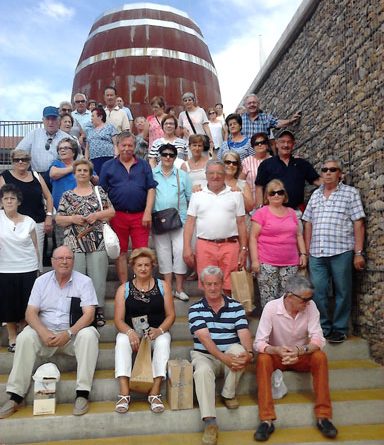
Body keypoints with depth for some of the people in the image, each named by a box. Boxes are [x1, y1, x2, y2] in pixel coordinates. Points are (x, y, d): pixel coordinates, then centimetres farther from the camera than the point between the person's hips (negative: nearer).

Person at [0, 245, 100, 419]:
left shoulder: (84, 281, -3)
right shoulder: (41, 281, 5)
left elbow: (89, 314, -11)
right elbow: (30, 313, -1)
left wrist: (68, 333, -25)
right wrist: (43, 333, -20)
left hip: (74, 333, -2)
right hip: (46, 333, 2)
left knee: (89, 335, -32)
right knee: (24, 337, -25)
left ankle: (82, 393, -28)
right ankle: (15, 396, -18)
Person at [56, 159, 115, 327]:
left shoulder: (99, 191, 9)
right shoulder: (67, 196, 10)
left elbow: (112, 211, 7)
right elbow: (58, 219, 8)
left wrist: (97, 215, -10)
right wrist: (72, 219, -10)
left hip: (97, 243, 0)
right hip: (74, 244, 1)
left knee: (98, 278, 0)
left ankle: (98, 310, 10)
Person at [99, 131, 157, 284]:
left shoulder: (143, 165, 9)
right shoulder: (108, 166, 7)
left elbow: (151, 189, 4)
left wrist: (148, 212, -5)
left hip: (140, 215, 0)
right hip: (117, 215, 0)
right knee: (121, 253, 8)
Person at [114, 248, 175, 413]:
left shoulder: (163, 286, 6)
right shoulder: (124, 289, 5)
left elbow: (170, 315, 3)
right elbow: (119, 319, -1)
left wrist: (159, 330, -18)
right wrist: (130, 332, -22)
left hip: (157, 332, 0)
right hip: (131, 332, 0)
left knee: (163, 342, -33)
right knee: (122, 341, -32)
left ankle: (155, 393, -31)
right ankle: (124, 394, -33)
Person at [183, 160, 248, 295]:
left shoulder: (235, 194, 9)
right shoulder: (197, 195, 9)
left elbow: (241, 223, 9)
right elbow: (190, 222, 7)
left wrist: (244, 248, 4)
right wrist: (187, 248, -2)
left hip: (230, 245, 0)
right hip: (205, 246, 0)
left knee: (229, 288, 3)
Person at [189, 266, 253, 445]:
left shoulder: (236, 306, 3)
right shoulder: (195, 309, -2)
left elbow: (244, 333, -9)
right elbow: (204, 338, -15)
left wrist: (248, 352, -32)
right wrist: (223, 357, -31)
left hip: (231, 354, 2)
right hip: (205, 356, -1)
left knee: (238, 349, -32)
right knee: (202, 371, -35)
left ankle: (228, 395, -10)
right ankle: (210, 423, -32)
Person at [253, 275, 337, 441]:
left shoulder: (310, 306, -15)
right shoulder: (271, 307, -21)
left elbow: (318, 339, -19)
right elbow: (258, 343, -22)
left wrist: (300, 350, -40)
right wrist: (277, 350, -43)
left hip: (302, 356, 2)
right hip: (277, 356, -1)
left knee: (320, 357, -29)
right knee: (262, 359, -33)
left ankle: (323, 416, -21)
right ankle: (267, 420, -30)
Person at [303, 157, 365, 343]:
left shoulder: (350, 193, 3)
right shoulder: (315, 194, 15)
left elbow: (358, 224, -2)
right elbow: (308, 223, 15)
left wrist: (358, 253, -8)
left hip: (341, 251, -3)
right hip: (316, 253, 4)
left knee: (342, 292, 6)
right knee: (317, 292, 5)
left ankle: (340, 329, 19)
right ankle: (323, 327, 20)